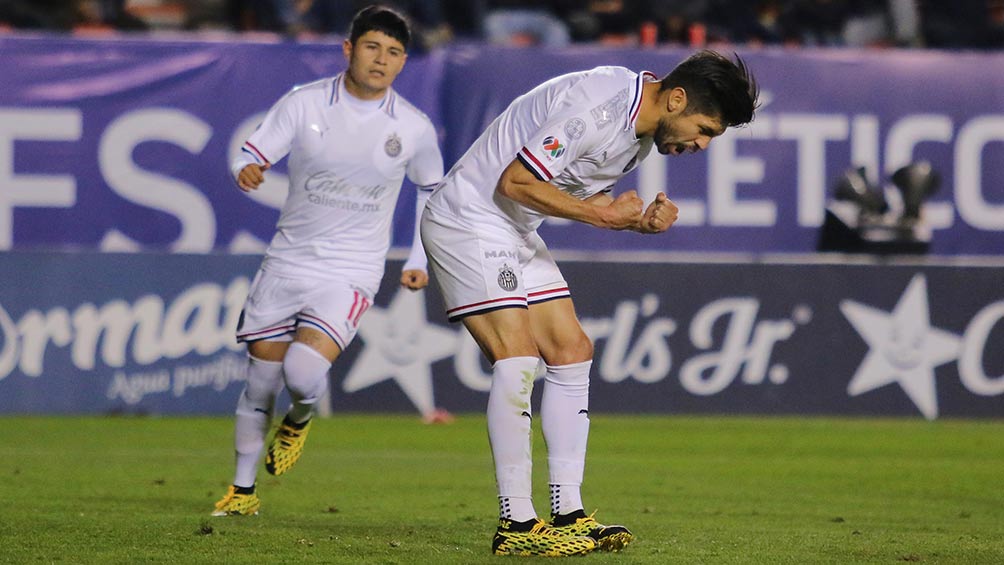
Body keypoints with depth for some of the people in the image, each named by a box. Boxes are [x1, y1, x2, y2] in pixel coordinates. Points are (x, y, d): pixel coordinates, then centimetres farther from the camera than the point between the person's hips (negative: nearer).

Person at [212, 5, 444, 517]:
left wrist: (419, 260, 12)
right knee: (261, 381, 5)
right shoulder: (304, 104, -6)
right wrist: (245, 171, -28)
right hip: (287, 261, 1)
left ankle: (299, 419, 15)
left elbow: (432, 187, 15)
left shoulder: (414, 129, -3)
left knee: (304, 370, -22)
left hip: (350, 275, -1)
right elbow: (252, 154, -4)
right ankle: (242, 489, 24)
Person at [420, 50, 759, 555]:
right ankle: (516, 525, -14)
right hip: (467, 219, -10)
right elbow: (516, 182, -25)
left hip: (515, 231, 10)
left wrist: (640, 220, -6)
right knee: (517, 360, -17)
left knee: (571, 352, 4)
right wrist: (602, 214, -22)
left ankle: (567, 515, 6)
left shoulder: (642, 132, 5)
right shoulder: (597, 108, -26)